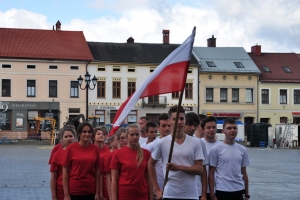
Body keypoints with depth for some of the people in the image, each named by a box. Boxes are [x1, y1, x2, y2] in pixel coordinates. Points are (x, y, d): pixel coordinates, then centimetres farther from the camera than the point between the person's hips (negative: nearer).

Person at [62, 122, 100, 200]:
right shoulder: (71, 148, -7)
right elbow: (65, 172, -5)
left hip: (90, 191, 2)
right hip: (74, 192, -2)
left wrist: (97, 192, 1)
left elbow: (97, 171, 5)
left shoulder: (94, 149, 1)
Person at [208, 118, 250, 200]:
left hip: (239, 191, 4)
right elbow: (211, 173, -4)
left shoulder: (242, 150, 8)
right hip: (222, 191, -4)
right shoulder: (216, 149, -6)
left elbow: (244, 173, 14)